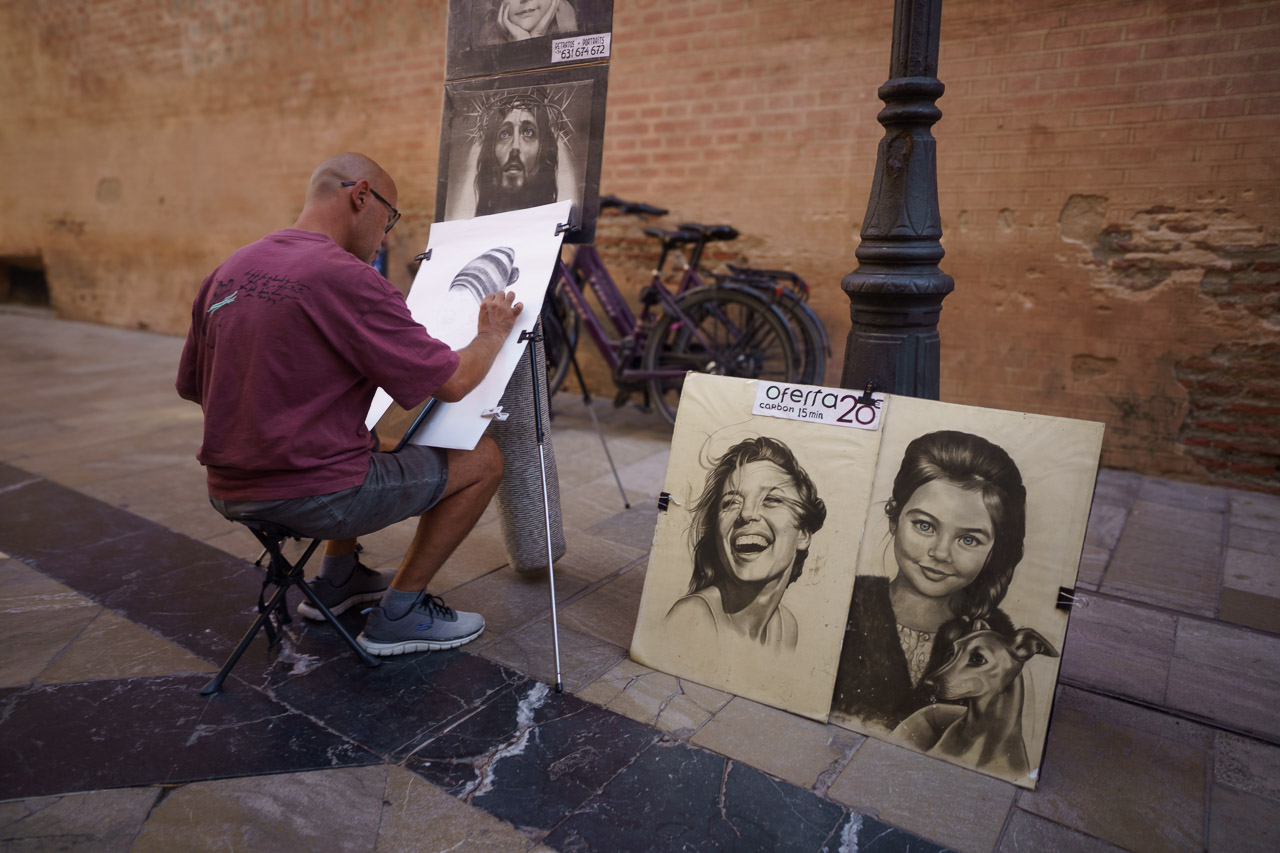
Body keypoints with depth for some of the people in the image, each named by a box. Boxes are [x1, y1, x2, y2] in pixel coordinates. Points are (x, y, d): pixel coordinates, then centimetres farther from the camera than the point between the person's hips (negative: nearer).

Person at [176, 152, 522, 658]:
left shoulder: (226, 272, 6)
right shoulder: (348, 279, -18)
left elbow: (192, 386, 15)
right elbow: (453, 383, -16)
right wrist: (492, 333, 4)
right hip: (310, 498, -9)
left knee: (370, 445, 34)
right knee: (483, 460, 2)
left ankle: (337, 581, 36)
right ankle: (397, 616, 8)